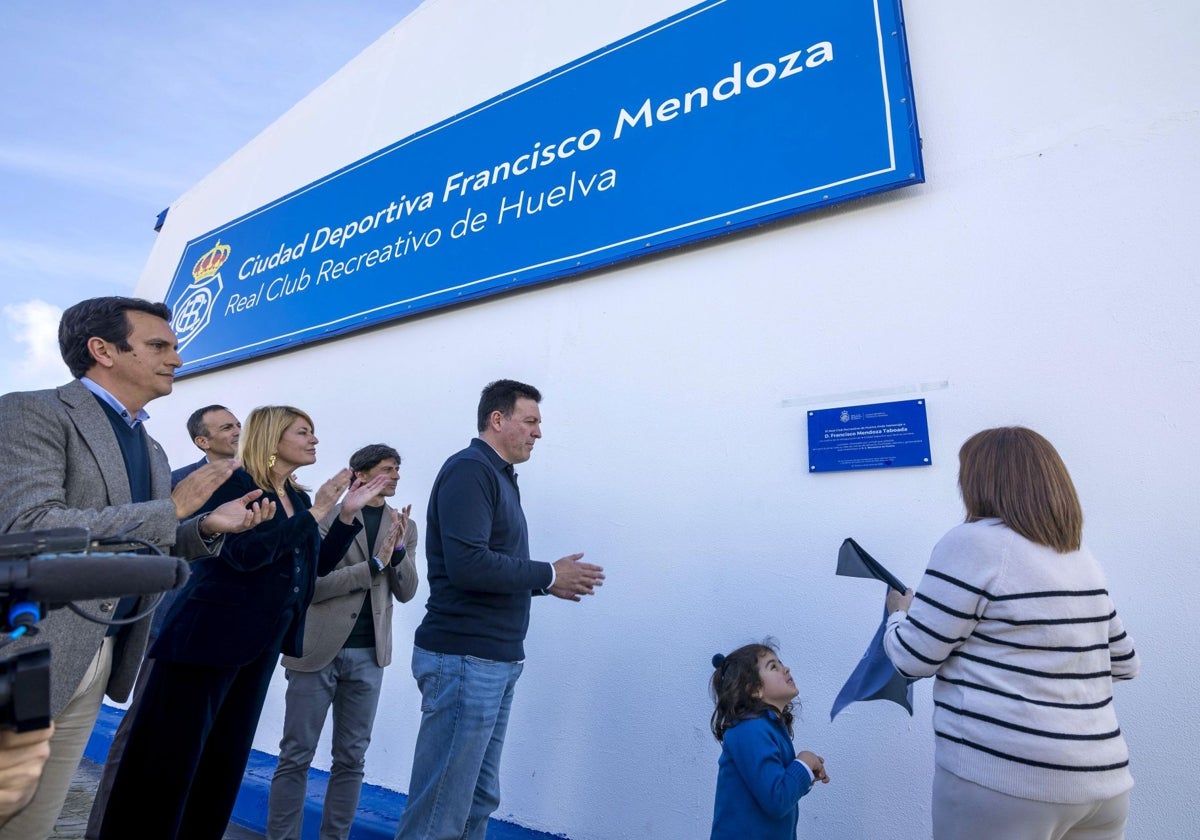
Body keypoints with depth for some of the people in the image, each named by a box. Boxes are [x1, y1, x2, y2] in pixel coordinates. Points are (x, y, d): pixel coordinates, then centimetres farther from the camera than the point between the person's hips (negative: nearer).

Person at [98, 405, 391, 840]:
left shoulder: (298, 498, 10)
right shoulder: (234, 482, -11)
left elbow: (319, 564, 10)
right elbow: (246, 553, -25)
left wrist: (348, 513, 0)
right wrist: (316, 511, -23)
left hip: (261, 643, 8)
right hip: (210, 635, -7)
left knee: (227, 759, 16)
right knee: (169, 756, 2)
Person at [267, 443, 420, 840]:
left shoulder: (403, 525, 5)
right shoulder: (325, 516, -5)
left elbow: (406, 593, 0)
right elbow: (313, 585, -12)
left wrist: (400, 548, -16)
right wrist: (374, 564, -19)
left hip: (368, 656, 3)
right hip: (317, 650, -3)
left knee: (351, 759, 12)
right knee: (296, 756, 8)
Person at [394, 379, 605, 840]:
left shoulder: (498, 476, 15)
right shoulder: (469, 469, -13)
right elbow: (468, 565, -25)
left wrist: (546, 583, 1)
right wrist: (547, 574, -14)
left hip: (495, 661, 9)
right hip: (464, 659, -9)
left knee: (479, 798, 17)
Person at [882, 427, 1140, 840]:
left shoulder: (972, 541, -16)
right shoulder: (1082, 557, 6)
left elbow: (913, 657, -13)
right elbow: (1124, 663, 18)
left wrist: (900, 612, 6)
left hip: (1002, 778, -6)